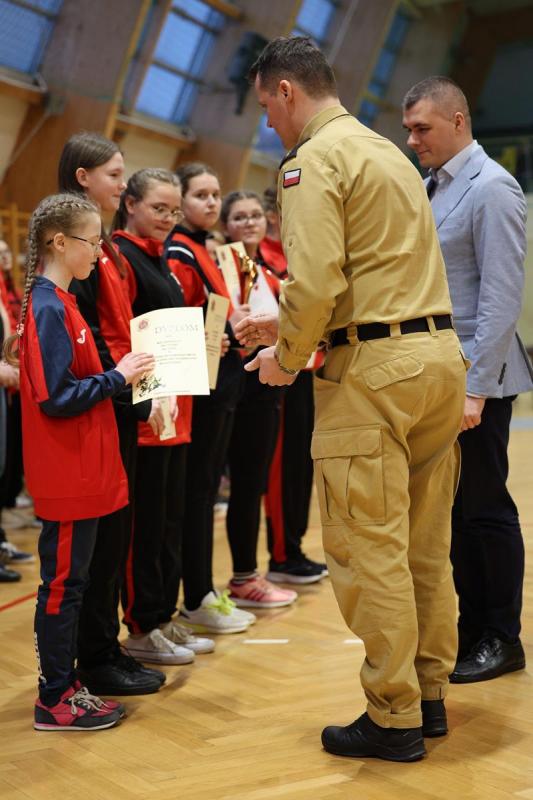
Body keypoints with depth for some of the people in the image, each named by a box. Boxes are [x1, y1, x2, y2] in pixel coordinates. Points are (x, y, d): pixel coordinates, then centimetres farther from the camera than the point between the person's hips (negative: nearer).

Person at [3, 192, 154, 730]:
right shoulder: (50, 308, -17)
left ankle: (63, 686, 25)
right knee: (63, 583, 0)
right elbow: (55, 398, -21)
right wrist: (117, 376, -15)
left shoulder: (53, 302, 13)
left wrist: (122, 372, 5)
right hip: (69, 477, -9)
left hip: (79, 473, 9)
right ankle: (55, 702, 11)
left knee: (67, 581, 15)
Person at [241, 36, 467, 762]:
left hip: (374, 368, -9)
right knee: (426, 545, 14)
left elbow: (316, 281, -18)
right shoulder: (387, 151, 21)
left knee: (370, 551, -1)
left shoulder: (314, 159, -7)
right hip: (440, 351, 9)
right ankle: (429, 696, 25)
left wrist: (286, 360, -1)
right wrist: (285, 326, 24)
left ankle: (394, 719, 7)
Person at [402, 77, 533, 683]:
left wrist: (475, 388, -20)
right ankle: (471, 627, 27)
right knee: (452, 506, 14)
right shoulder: (428, 188, 12)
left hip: (475, 379, -8)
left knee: (483, 508, 2)